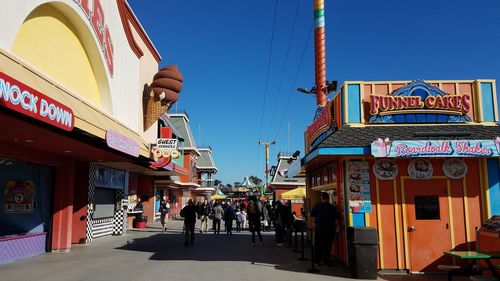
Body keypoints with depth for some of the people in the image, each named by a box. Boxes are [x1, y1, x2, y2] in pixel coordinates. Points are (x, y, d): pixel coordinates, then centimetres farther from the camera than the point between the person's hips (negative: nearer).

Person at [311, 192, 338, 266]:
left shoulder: (316, 206, -6)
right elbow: (336, 217, -4)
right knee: (327, 246, 6)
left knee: (318, 245, 14)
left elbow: (312, 214, 7)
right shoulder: (332, 207, -13)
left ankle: (317, 261, 17)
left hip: (318, 229, 2)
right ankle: (326, 262, 7)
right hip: (329, 230, -2)